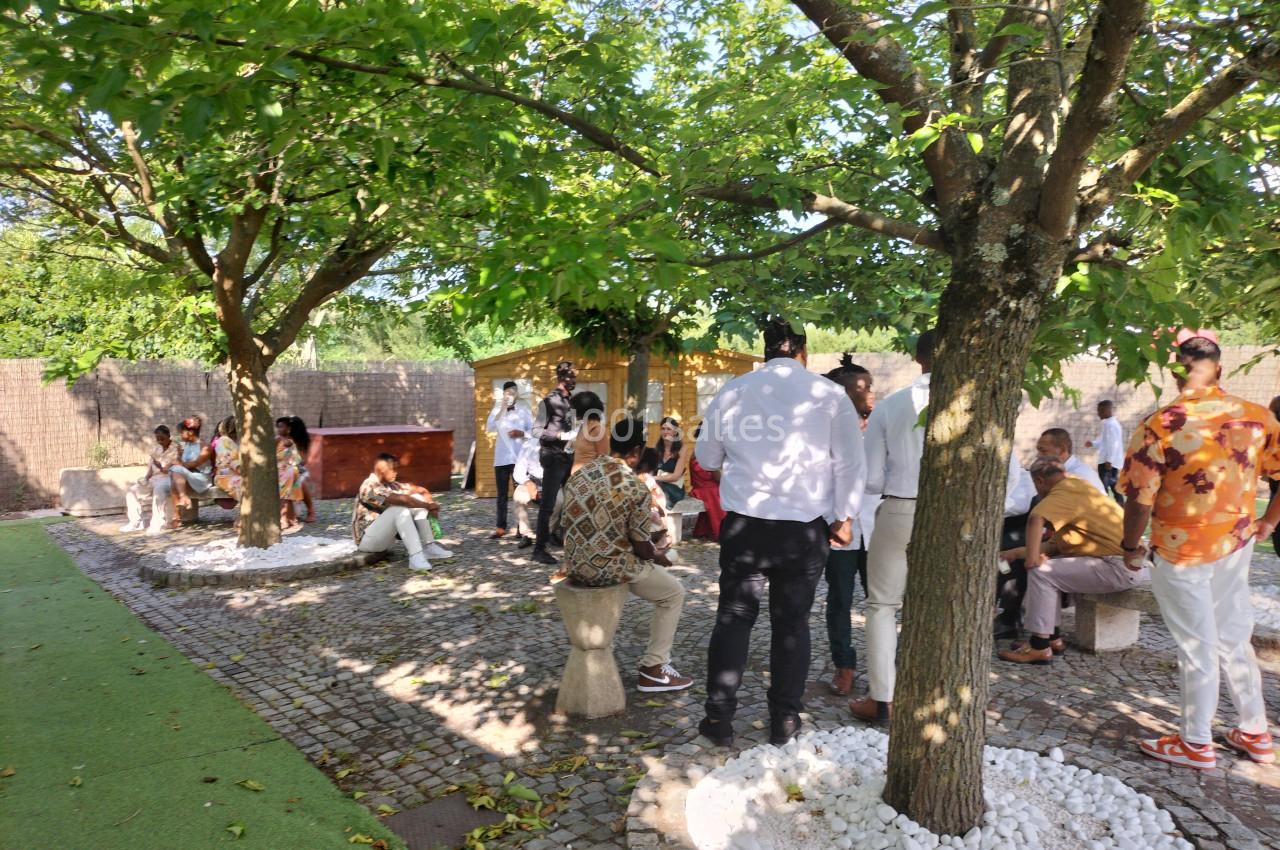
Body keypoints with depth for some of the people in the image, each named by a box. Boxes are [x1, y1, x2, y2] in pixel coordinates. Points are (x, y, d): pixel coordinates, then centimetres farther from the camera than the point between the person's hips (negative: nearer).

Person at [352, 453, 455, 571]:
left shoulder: (390, 485, 4)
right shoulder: (370, 487, -22)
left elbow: (421, 490, 9)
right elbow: (401, 499, -33)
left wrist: (430, 503, -11)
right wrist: (428, 506, -22)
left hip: (385, 535, 8)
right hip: (367, 539, -8)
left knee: (417, 499, -4)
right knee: (400, 508, -31)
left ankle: (429, 547, -9)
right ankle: (416, 557, -39)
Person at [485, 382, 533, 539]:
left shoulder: (525, 411, 3)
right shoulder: (497, 410, 6)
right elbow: (489, 428, -10)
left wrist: (522, 433, -16)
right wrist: (501, 410, -13)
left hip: (519, 458, -1)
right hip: (501, 458, 1)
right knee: (502, 494, 7)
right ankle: (500, 528, 12)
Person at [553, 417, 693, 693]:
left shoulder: (579, 474, 2)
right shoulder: (636, 488, -16)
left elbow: (560, 523, 10)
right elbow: (641, 548, -11)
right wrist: (659, 557, 11)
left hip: (574, 567, 7)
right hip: (609, 569, -7)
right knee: (674, 592, 15)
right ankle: (653, 670, 14)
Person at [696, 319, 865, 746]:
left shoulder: (733, 391, 0)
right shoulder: (829, 395, -2)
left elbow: (707, 457, 11)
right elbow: (850, 464, -1)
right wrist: (844, 516, 9)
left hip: (745, 523, 0)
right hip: (805, 527, 0)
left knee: (734, 618, 10)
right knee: (792, 622, 12)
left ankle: (719, 719, 12)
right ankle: (784, 722, 20)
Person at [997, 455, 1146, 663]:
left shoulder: (1065, 491, -14)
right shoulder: (1076, 487, 18)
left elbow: (1036, 519, -35)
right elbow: (1056, 545, 16)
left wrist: (1031, 558, -25)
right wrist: (1015, 553, 16)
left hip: (1120, 566, -11)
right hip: (1123, 562, 11)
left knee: (1041, 572, -14)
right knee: (1049, 564, 17)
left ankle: (1040, 647, -8)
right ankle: (1052, 638, 16)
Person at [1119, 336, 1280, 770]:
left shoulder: (1159, 426, -19)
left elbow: (1140, 500, -18)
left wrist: (1131, 546, -3)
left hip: (1180, 553, -5)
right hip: (1237, 547, 5)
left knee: (1197, 649, 7)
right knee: (1235, 640, 21)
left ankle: (1196, 744, 22)